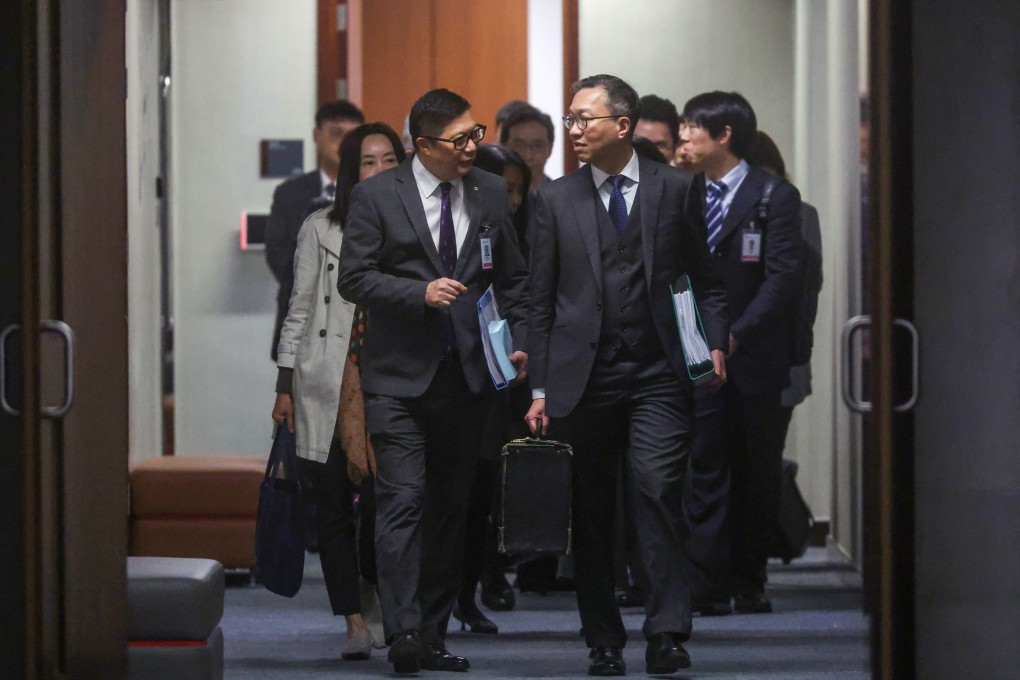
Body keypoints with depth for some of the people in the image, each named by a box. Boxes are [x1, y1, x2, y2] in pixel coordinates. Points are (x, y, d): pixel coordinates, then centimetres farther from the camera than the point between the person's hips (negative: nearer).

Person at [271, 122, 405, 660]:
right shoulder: (321, 229, 7)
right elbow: (299, 310, 8)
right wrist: (284, 387, 4)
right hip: (328, 387, 0)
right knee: (333, 507, -1)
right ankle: (355, 625, 5)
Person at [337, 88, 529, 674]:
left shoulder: (492, 195, 9)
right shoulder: (377, 196, -2)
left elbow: (513, 278, 15)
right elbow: (355, 277, -5)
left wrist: (519, 340, 2)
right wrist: (421, 292, -18)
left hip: (468, 376, 4)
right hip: (400, 377, -4)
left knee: (452, 510, 8)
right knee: (404, 503, -14)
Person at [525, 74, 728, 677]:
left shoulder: (675, 189, 7)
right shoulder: (556, 200, 9)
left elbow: (705, 279, 12)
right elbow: (541, 299, 9)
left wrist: (716, 343, -3)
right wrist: (540, 388, 5)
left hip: (658, 376, -2)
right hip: (583, 375, 2)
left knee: (660, 492, -15)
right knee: (590, 513, 4)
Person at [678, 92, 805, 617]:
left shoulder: (775, 196, -2)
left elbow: (783, 277, -9)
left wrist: (736, 336, -18)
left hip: (756, 358, -2)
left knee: (757, 474, 6)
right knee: (705, 471, -4)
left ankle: (747, 583, 16)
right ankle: (706, 588, -7)